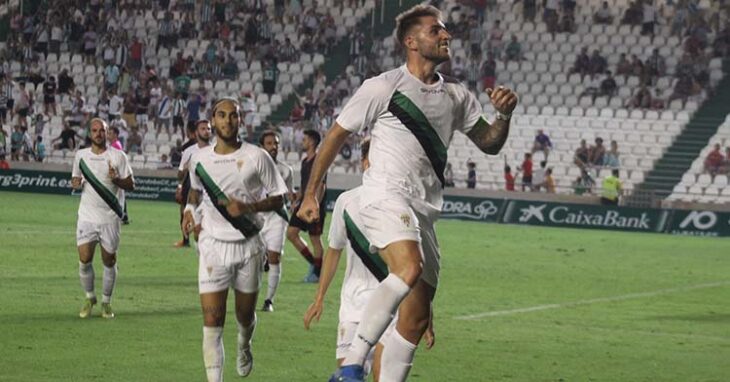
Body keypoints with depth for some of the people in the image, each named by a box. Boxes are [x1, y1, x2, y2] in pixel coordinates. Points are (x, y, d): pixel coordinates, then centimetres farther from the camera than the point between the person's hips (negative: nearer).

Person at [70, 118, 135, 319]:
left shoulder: (118, 156, -1)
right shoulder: (81, 155, 8)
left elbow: (130, 184, 0)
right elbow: (75, 178, 21)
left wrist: (116, 180, -20)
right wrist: (75, 183, -3)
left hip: (111, 217, -1)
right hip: (87, 216, 1)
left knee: (109, 261, 4)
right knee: (84, 259, -7)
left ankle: (106, 301, 19)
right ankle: (89, 297, 14)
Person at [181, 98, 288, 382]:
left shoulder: (257, 157, -7)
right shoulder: (199, 159, 2)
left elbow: (278, 198, -2)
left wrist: (248, 207, -17)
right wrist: (190, 210, 4)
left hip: (248, 245, 0)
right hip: (213, 245, 1)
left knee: (245, 315, 16)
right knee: (212, 322, -10)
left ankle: (244, 347, 51)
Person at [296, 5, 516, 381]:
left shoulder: (457, 95, 14)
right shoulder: (383, 88, -3)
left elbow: (489, 143, 21)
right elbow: (335, 136, 4)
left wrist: (504, 116, 0)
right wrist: (311, 194, 6)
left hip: (423, 210, 7)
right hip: (385, 196, -7)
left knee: (417, 318, 3)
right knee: (409, 268, -34)